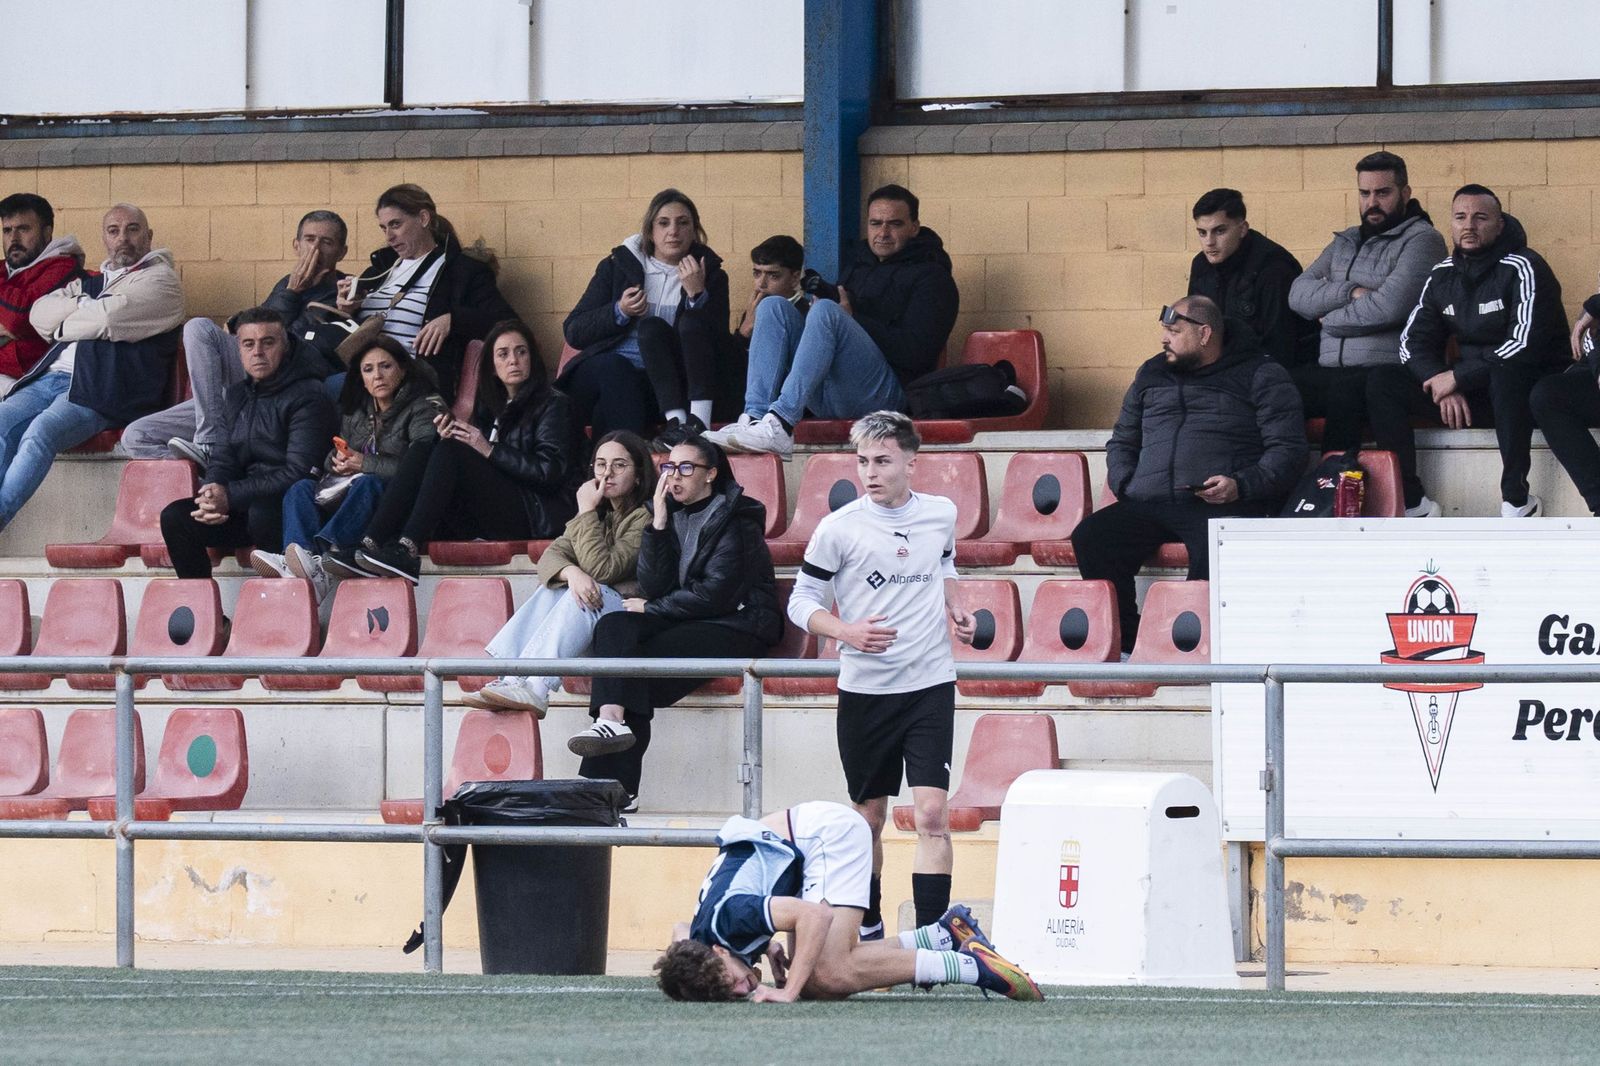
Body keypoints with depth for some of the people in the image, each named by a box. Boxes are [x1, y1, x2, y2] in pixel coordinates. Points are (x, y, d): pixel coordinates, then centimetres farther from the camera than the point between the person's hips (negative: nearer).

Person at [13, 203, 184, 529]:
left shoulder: (160, 281, 9)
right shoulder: (87, 284, 32)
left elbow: (110, 319, -7)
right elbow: (39, 314, 17)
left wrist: (63, 326, 9)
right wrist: (83, 306, 2)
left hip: (99, 391, -6)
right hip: (50, 377, 6)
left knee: (40, 432, -33)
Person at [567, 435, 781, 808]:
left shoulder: (735, 519, -5)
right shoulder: (670, 514, 13)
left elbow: (718, 593, -14)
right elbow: (653, 588, 3)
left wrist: (651, 609, -7)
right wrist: (658, 524, -7)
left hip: (734, 625, -6)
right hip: (684, 621, 6)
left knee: (638, 662, -29)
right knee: (614, 627, -25)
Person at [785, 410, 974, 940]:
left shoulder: (941, 514, 2)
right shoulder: (839, 529, -7)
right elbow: (801, 601, 0)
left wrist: (953, 608, 6)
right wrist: (847, 632, -17)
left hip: (930, 684, 1)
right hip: (864, 692, -1)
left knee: (932, 813, -12)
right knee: (868, 816, 11)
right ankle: (868, 923, 30)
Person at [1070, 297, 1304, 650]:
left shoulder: (1261, 378, 9)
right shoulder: (1152, 375, 27)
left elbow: (1288, 449, 2)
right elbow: (1122, 442, 32)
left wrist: (1241, 485, -14)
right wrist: (1125, 485, 10)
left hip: (1221, 505, -5)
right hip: (1147, 504, 5)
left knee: (1216, 555, -39)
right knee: (1089, 537, -23)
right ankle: (1126, 644, -21)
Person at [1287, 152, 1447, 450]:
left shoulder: (1421, 240, 1)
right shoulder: (1346, 241, 23)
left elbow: (1390, 306, -12)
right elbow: (1298, 294, 11)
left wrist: (1329, 318, 1)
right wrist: (1351, 293, -6)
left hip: (1388, 367, -6)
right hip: (1330, 368, 6)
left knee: (1344, 390, -39)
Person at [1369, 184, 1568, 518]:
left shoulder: (1522, 269, -12)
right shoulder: (1442, 276, 8)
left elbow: (1526, 344, -23)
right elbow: (1413, 341, 7)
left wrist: (1458, 376, -20)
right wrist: (1442, 385, -13)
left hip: (1529, 389, -6)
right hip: (1470, 392, 6)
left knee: (1506, 371, -41)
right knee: (1382, 383, -11)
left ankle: (1517, 499, -31)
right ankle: (1412, 503, -15)